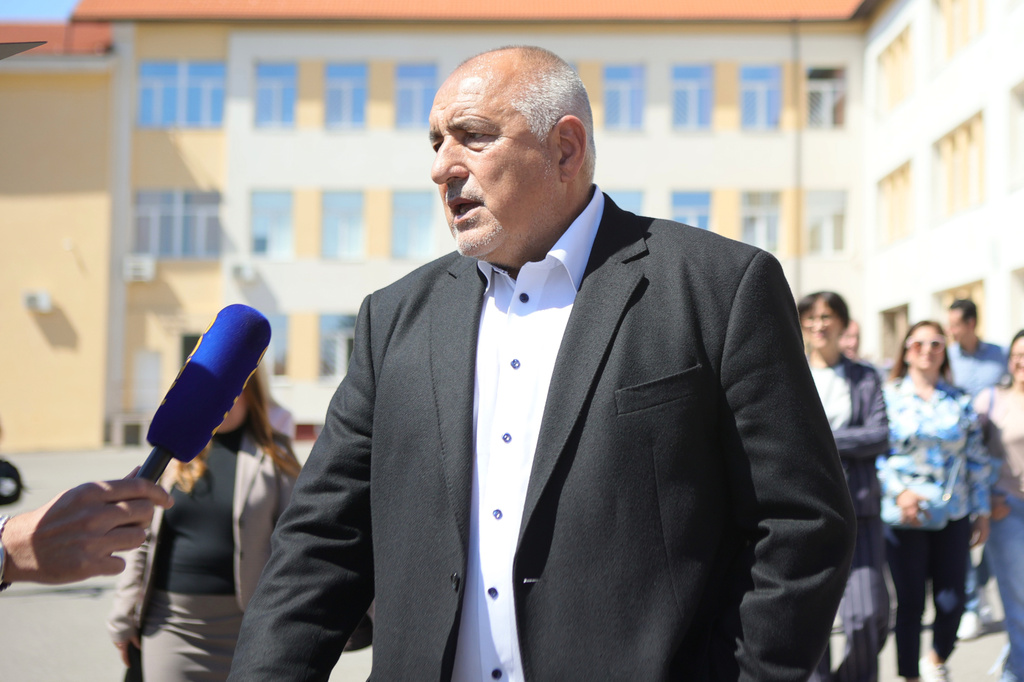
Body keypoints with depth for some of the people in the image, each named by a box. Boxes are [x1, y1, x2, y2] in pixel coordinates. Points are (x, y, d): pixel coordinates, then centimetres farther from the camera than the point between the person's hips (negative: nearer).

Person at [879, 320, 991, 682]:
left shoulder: (961, 401, 10)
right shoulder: (889, 396, 2)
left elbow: (977, 460, 11)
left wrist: (982, 512, 8)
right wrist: (899, 492, -16)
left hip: (954, 516, 2)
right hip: (906, 515, -2)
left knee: (952, 601, 2)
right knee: (910, 602, 0)